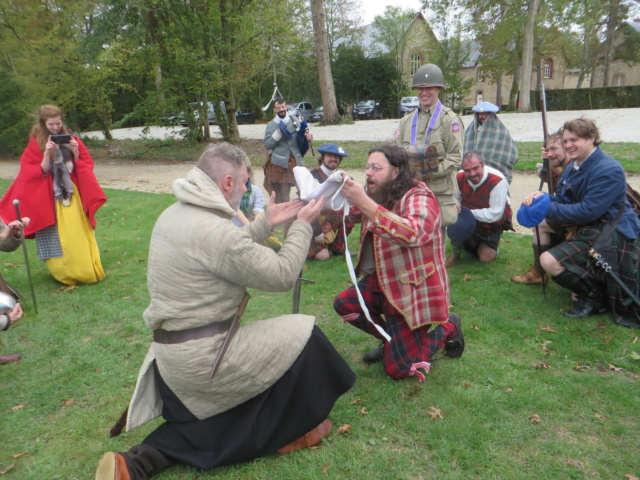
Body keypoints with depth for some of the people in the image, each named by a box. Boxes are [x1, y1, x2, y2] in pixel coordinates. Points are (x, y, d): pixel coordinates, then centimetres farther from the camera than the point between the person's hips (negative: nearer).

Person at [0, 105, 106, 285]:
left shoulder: (71, 140, 5)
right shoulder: (36, 144, -3)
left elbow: (85, 165, 4)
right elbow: (41, 172, -8)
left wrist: (76, 153, -13)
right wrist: (47, 154, -21)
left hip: (72, 194, 2)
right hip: (50, 197, -2)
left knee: (78, 233, 4)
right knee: (57, 236, -1)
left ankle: (85, 269, 15)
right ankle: (64, 272, 9)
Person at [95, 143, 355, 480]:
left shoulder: (174, 214, 5)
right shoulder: (215, 231, -26)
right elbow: (282, 276, -17)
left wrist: (265, 224, 17)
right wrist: (303, 225, -4)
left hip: (170, 353, 10)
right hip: (204, 356, -9)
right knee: (302, 335, 4)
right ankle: (290, 431, 22)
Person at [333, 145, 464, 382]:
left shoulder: (419, 198, -19)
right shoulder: (378, 195, 4)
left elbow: (414, 233, -40)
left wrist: (364, 203, -44)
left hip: (414, 291, -7)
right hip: (383, 283, 7)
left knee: (399, 369, -6)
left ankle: (448, 328, 19)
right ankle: (393, 339, 12)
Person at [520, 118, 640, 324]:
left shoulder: (609, 170, -19)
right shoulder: (573, 168, 10)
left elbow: (589, 211, -26)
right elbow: (561, 199, 10)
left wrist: (549, 209, -24)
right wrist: (542, 197, -12)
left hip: (610, 235, -10)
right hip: (588, 228, 10)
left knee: (550, 261, -22)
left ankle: (594, 297, 1)